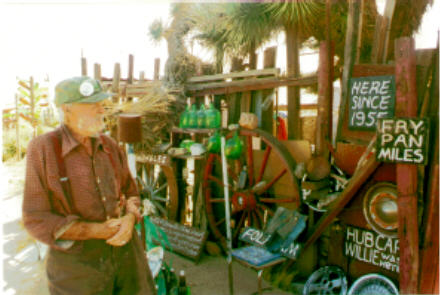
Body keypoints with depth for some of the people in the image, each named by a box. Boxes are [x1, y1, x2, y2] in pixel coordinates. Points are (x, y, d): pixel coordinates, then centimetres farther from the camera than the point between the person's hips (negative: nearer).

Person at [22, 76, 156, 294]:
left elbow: (130, 192, 11)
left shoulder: (110, 146, 2)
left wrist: (129, 219, -11)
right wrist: (95, 231, -19)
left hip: (124, 246, 4)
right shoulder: (43, 149, -10)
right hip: (76, 258, -4)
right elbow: (37, 219, -11)